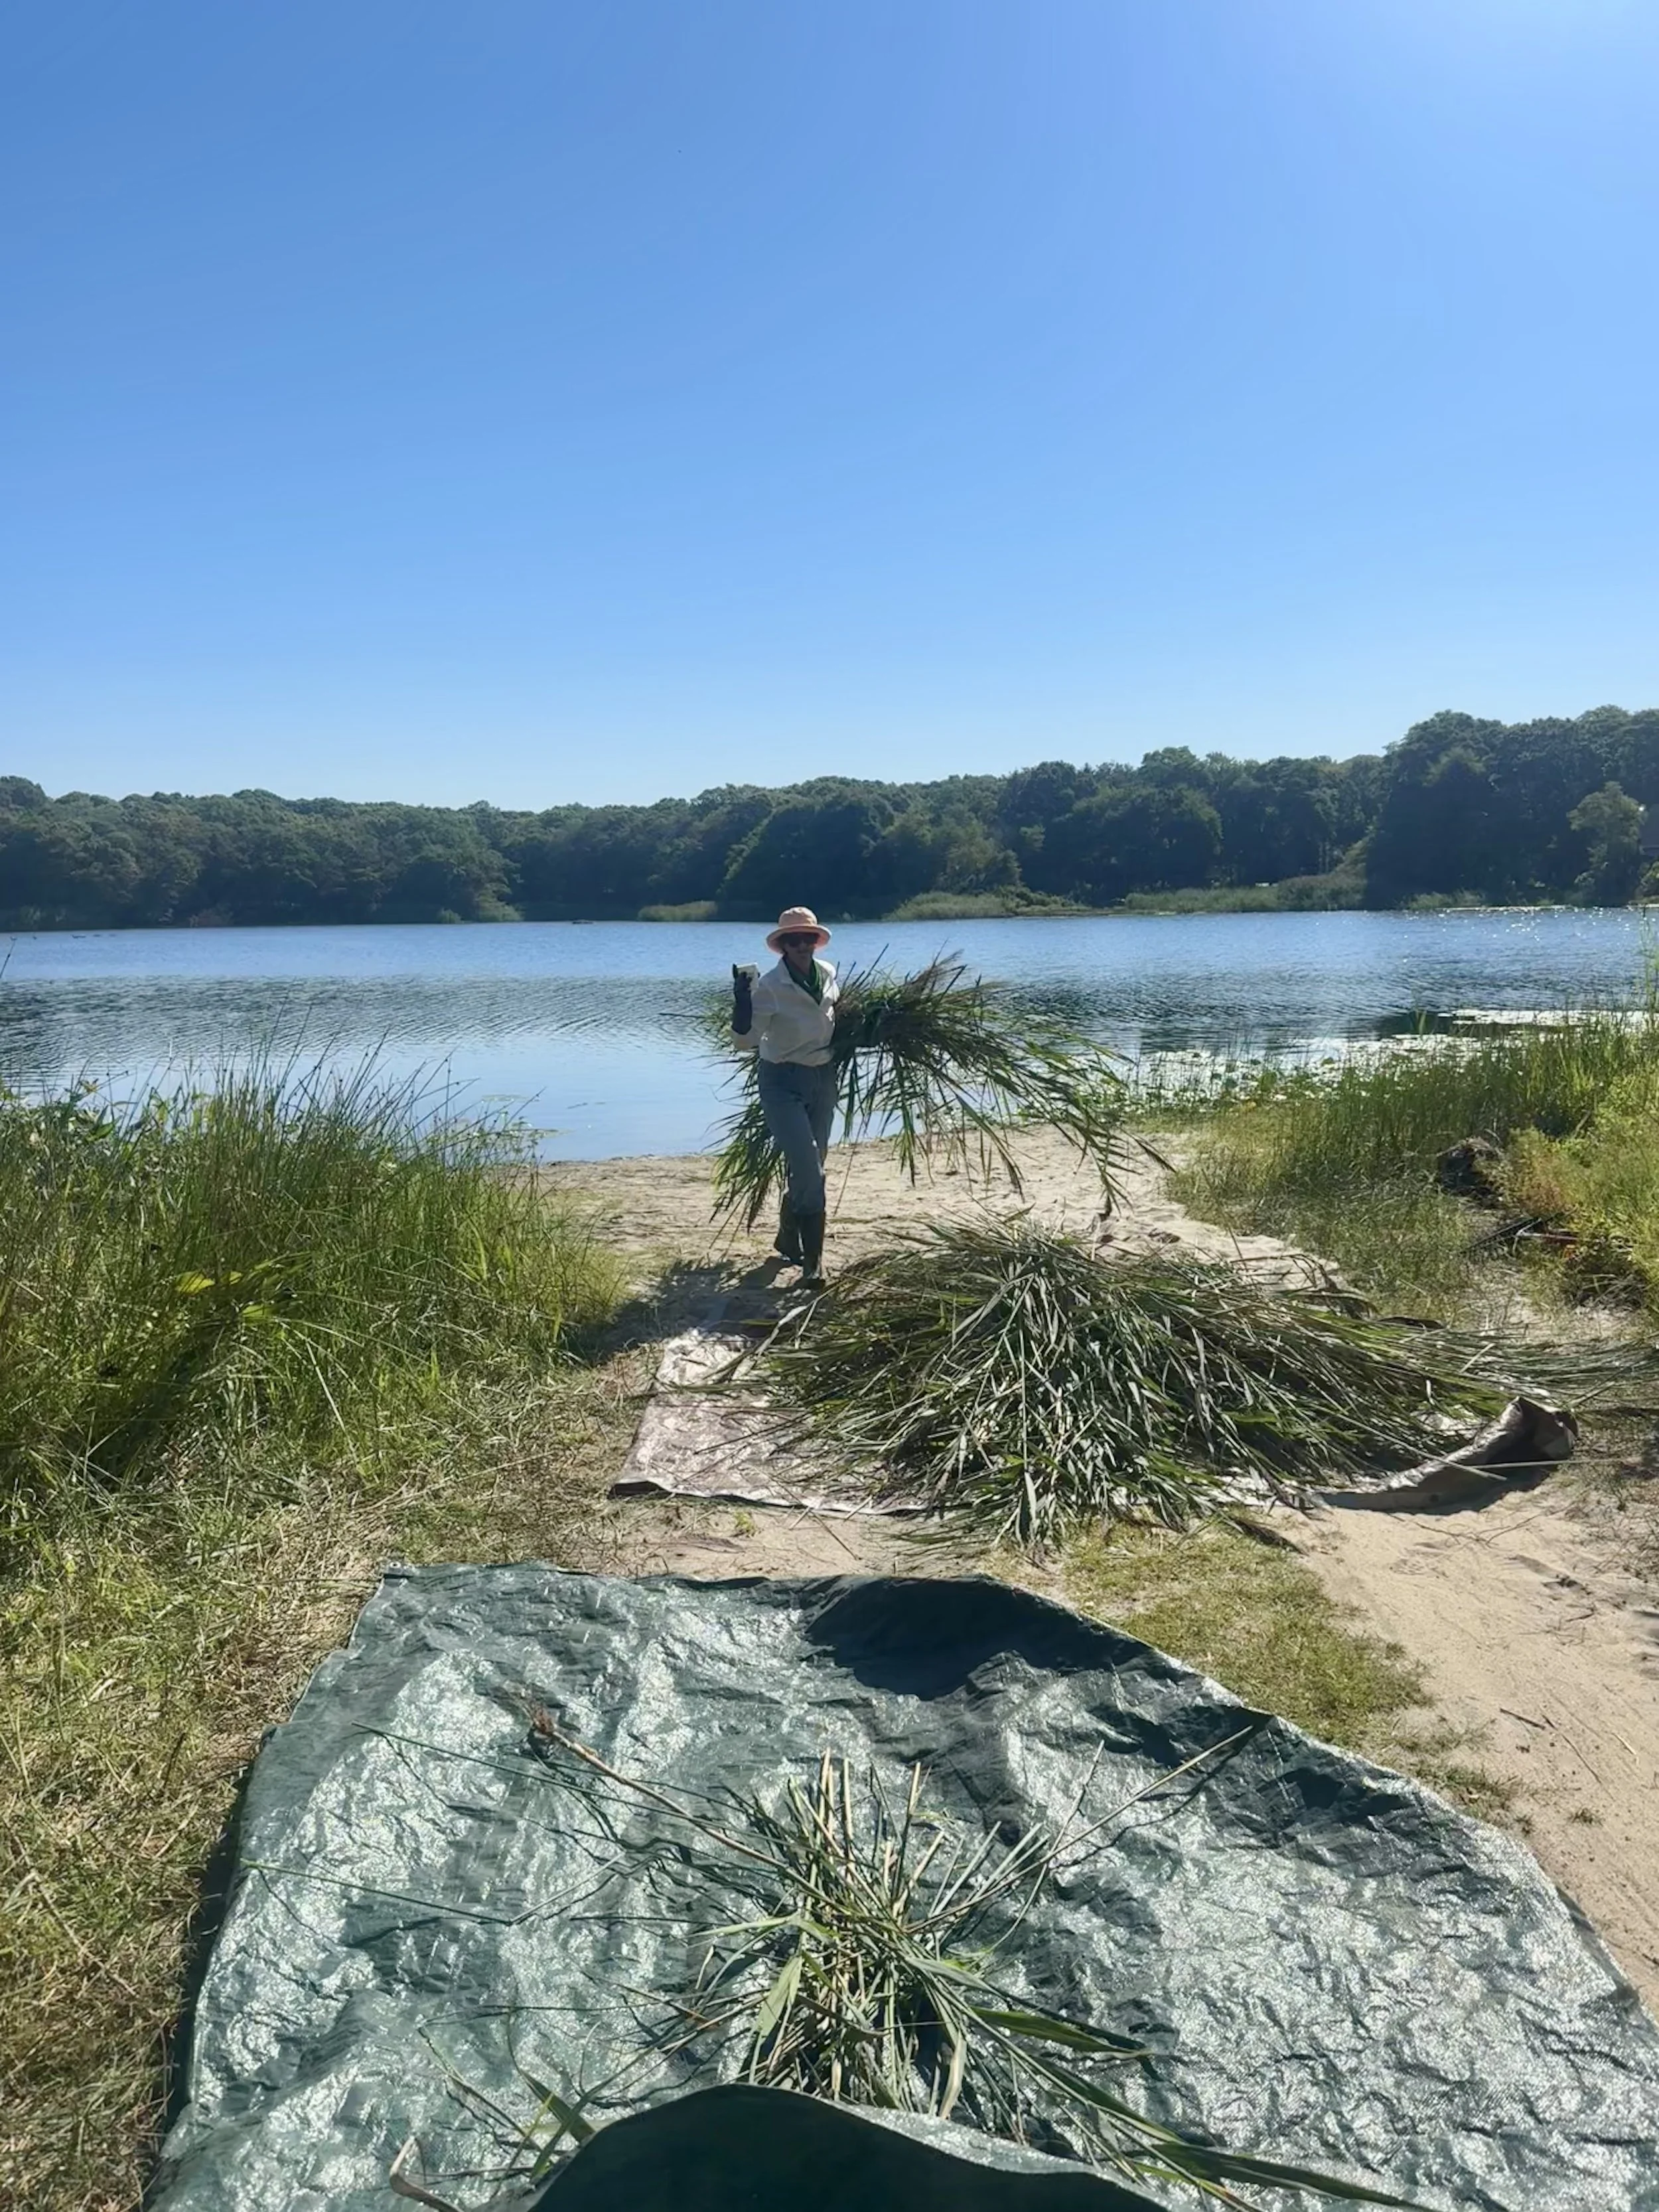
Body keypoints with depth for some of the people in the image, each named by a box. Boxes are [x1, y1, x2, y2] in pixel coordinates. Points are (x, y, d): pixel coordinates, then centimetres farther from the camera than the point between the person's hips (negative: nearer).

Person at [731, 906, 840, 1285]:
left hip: (823, 1079, 6)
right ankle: (812, 1260, -3)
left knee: (807, 1168, 16)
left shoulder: (829, 975, 1)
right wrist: (741, 1001, -32)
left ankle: (788, 1238, 37)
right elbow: (745, 1040, -18)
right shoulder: (769, 985, -17)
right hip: (783, 1083, -6)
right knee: (809, 1170, -15)